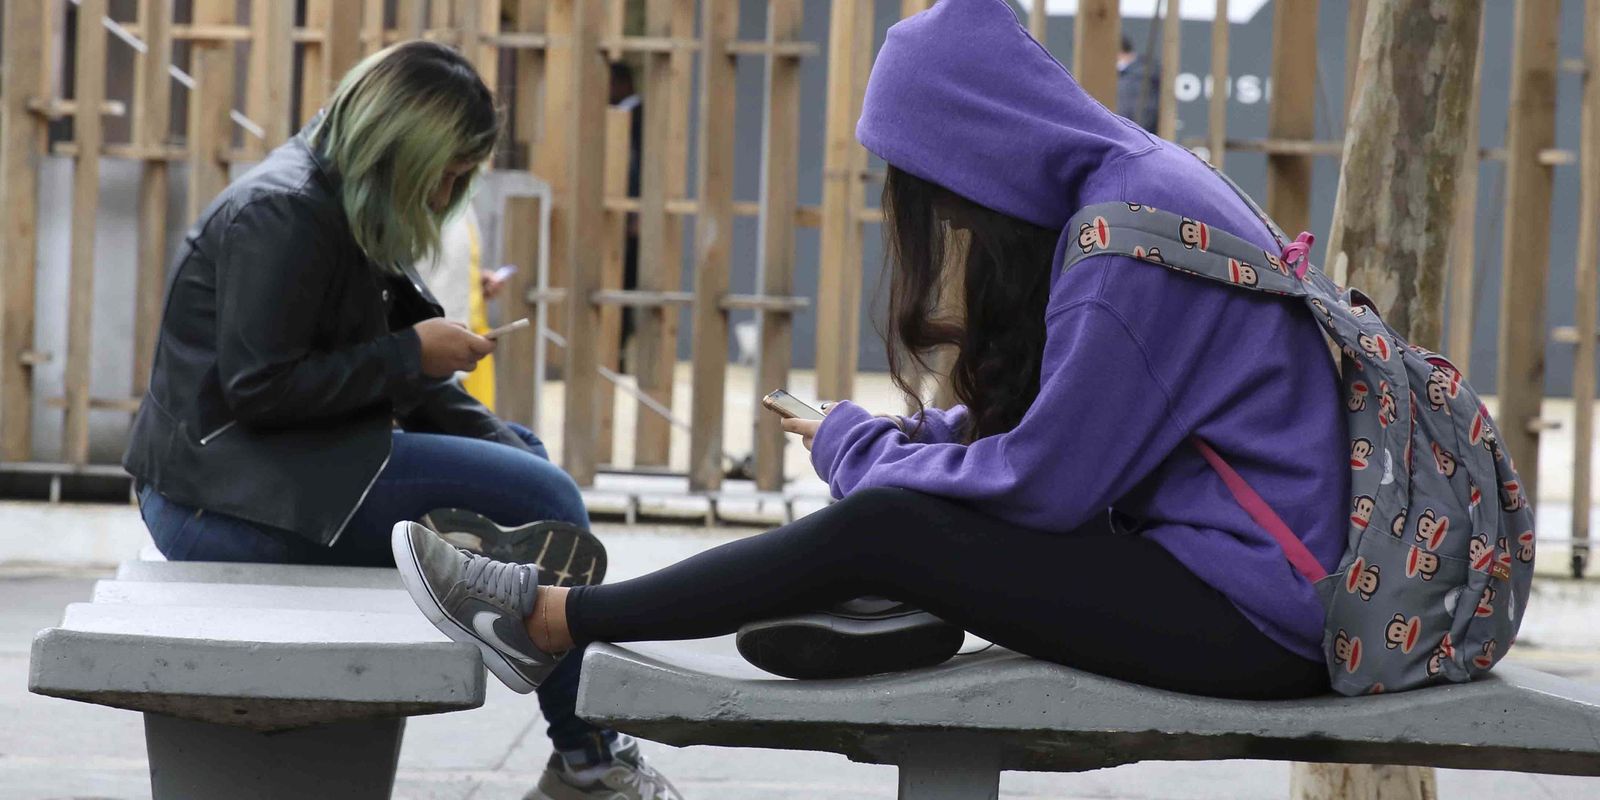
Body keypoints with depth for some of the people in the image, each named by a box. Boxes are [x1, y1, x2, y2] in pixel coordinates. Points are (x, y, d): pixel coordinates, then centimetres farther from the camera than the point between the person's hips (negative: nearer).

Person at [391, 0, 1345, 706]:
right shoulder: (1132, 183, 13)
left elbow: (1047, 482, -17)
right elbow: (1041, 427, 18)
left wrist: (861, 447, -2)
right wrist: (905, 436, 3)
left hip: (1257, 616, -9)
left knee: (881, 528, -11)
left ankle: (553, 620, -2)